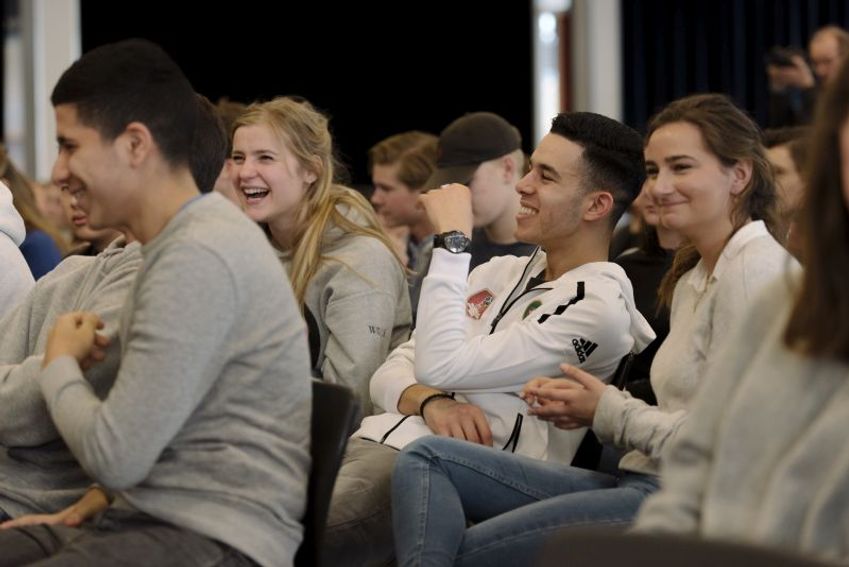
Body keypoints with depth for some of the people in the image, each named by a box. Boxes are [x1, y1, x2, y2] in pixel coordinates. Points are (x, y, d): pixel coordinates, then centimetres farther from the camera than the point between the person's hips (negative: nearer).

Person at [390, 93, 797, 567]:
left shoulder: (755, 267, -12)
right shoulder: (693, 274, 21)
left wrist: (609, 412, -5)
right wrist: (592, 408, 1)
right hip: (641, 480, 10)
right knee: (427, 457, -2)